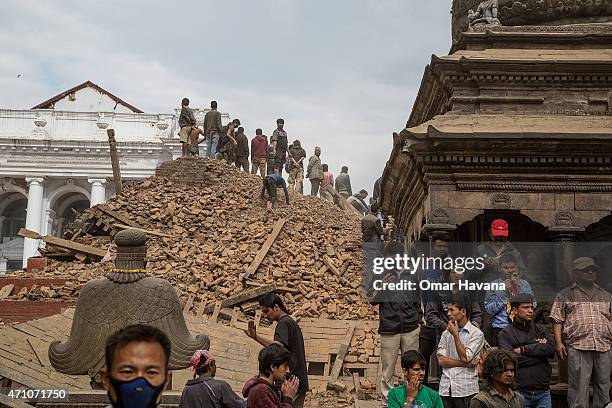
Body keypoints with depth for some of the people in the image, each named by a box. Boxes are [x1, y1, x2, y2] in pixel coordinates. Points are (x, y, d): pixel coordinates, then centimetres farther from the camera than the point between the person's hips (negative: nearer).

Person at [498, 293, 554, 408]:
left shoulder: (541, 330, 11)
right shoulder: (505, 334, 0)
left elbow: (551, 349, -7)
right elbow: (511, 360, -14)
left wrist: (524, 350, -10)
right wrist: (539, 351, -7)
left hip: (543, 391, 3)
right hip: (520, 392, -3)